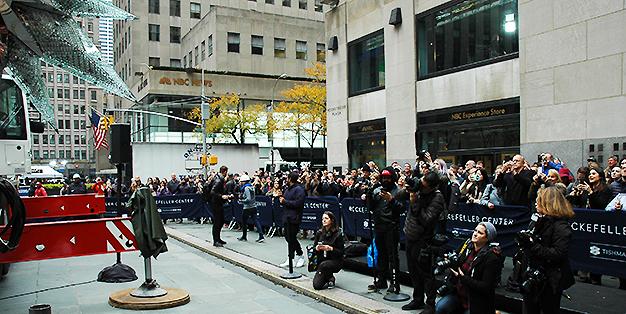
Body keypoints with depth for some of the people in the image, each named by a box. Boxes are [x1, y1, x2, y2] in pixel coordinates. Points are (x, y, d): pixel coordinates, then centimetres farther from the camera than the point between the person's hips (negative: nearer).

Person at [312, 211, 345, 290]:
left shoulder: (338, 234, -8)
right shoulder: (319, 233, 3)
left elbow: (341, 252, -8)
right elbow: (314, 247, 8)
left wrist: (331, 249, -25)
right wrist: (317, 248, -15)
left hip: (335, 261, -3)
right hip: (321, 261, 4)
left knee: (323, 265, -37)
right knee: (317, 286, -13)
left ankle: (331, 279, -4)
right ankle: (327, 278, 21)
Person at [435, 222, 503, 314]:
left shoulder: (492, 257, -17)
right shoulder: (468, 245, -1)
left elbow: (486, 287, -20)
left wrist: (463, 278, -23)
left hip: (476, 299, -5)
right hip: (459, 292, 5)